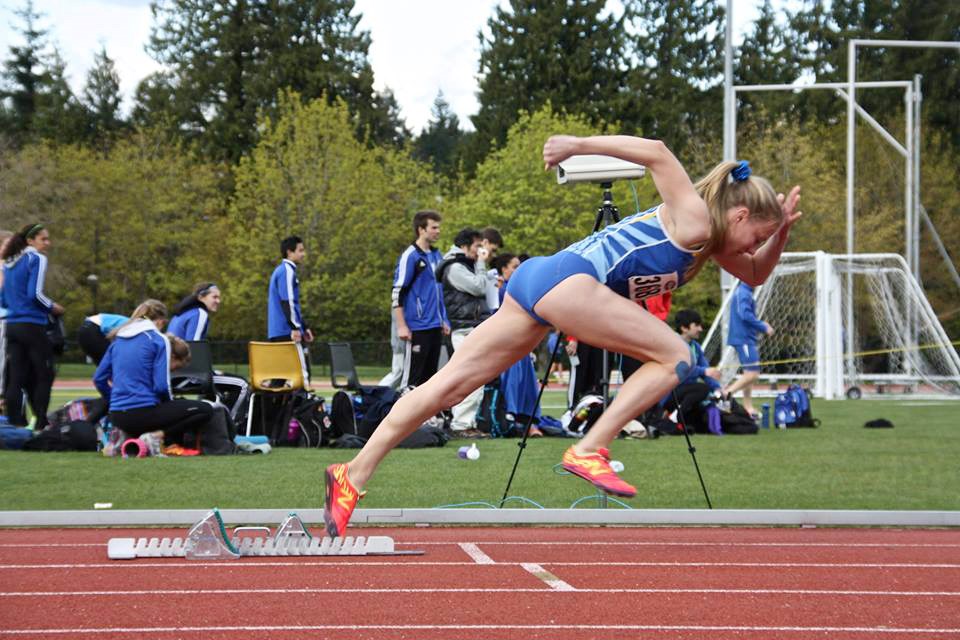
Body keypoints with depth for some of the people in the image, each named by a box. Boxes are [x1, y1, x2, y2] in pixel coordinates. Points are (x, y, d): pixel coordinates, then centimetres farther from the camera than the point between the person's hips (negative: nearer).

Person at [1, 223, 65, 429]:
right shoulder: (37, 260, -7)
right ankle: (41, 424, -1)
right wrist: (53, 308, -1)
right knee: (44, 376, 2)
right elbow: (35, 293, -16)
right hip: (32, 325, -7)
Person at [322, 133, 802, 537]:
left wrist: (781, 230, 21)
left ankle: (354, 474, -3)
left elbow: (756, 274, 37)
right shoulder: (693, 220, -3)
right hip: (568, 279, -10)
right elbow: (657, 154, -13)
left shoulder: (709, 239, 25)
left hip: (537, 279, 10)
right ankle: (589, 450, -10)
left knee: (452, 383, 2)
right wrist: (580, 145, -15)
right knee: (673, 358, -3)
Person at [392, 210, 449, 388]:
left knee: (430, 375, 10)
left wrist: (444, 320, 18)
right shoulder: (410, 256, -9)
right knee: (412, 376, -7)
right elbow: (397, 293, -12)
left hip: (435, 327, 8)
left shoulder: (436, 256, 15)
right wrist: (402, 326, -16)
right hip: (417, 327, -8)